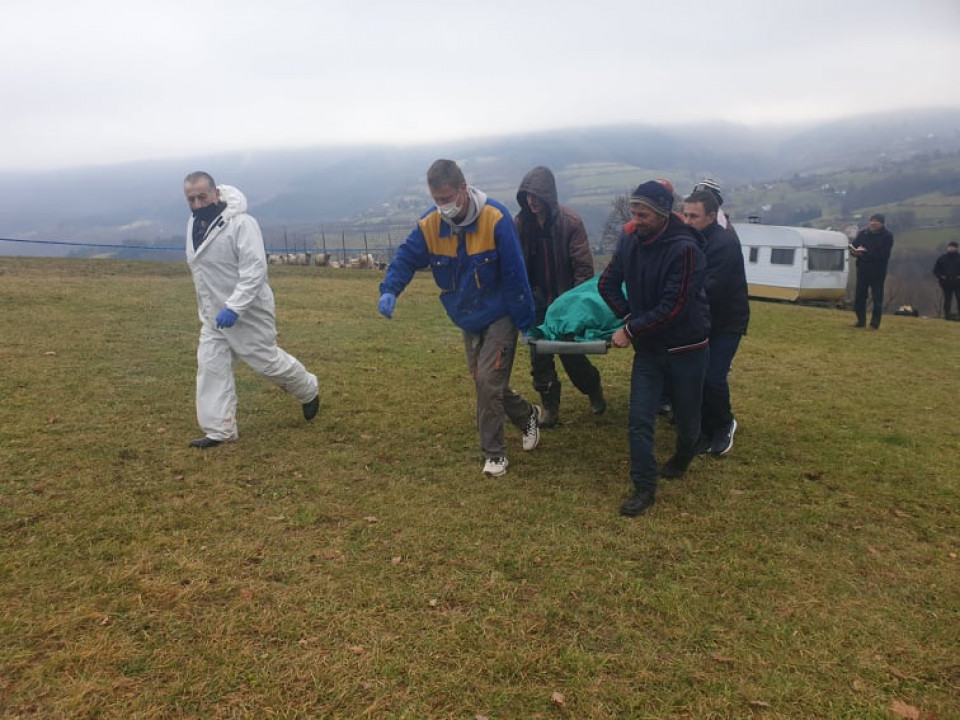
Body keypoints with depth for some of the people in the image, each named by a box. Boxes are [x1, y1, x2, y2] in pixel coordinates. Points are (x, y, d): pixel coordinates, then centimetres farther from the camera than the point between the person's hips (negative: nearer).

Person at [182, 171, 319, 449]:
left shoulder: (240, 223, -21)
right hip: (213, 314, 8)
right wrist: (207, 307, 21)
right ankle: (219, 430, 14)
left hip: (248, 311, -8)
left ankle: (309, 391, 32)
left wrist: (233, 307, -32)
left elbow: (255, 270, -26)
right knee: (211, 368, 5)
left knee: (267, 361, 4)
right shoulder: (194, 224, 6)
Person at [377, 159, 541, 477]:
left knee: (488, 382, -11)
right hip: (467, 320, 6)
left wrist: (526, 323, -15)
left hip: (499, 317, -6)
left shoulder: (495, 219, -23)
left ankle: (493, 452, 7)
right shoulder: (429, 224, -10)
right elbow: (407, 257, -4)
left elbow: (515, 275, -20)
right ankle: (527, 415, 39)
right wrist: (389, 290, -25)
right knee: (484, 383, 14)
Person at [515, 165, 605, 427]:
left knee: (571, 353, 3)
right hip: (537, 300, 3)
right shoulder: (521, 223, -3)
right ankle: (549, 406, 20)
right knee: (539, 356, 4)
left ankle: (594, 389, 32)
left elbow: (583, 266, -12)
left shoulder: (570, 221, -13)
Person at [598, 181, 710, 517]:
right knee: (639, 419, -2)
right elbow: (608, 283, 6)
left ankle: (682, 457, 45)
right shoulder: (629, 240, -5)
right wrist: (630, 319, -5)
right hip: (647, 346, 4)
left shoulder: (685, 249, -22)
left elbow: (672, 309, -25)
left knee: (686, 417, 13)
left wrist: (631, 330, -18)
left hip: (686, 347, -4)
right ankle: (644, 488, 10)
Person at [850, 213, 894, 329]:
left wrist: (865, 253, -20)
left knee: (877, 298, -1)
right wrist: (856, 251, -18)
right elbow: (854, 247, 6)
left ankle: (875, 324, 4)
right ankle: (861, 321, 20)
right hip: (862, 270, 4)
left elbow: (883, 254, -16)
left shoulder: (887, 236, -6)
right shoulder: (863, 233, 6)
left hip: (878, 272, -4)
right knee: (859, 296, 7)